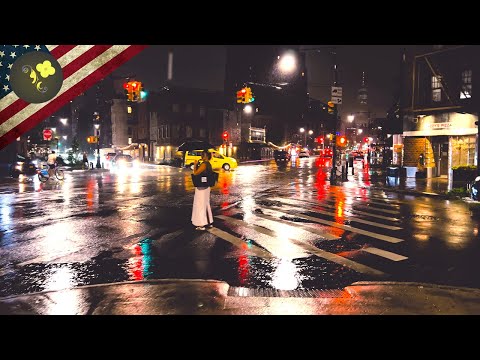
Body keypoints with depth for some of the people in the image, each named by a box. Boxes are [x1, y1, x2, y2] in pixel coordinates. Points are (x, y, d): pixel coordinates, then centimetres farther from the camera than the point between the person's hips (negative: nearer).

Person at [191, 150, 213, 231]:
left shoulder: (204, 164, -19)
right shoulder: (209, 164, 10)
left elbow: (195, 173, -17)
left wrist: (195, 165, -5)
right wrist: (197, 165, 13)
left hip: (201, 187, -10)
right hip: (206, 187, 10)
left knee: (200, 205, -3)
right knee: (206, 204, 18)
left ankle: (202, 225, 1)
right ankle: (209, 222, 26)